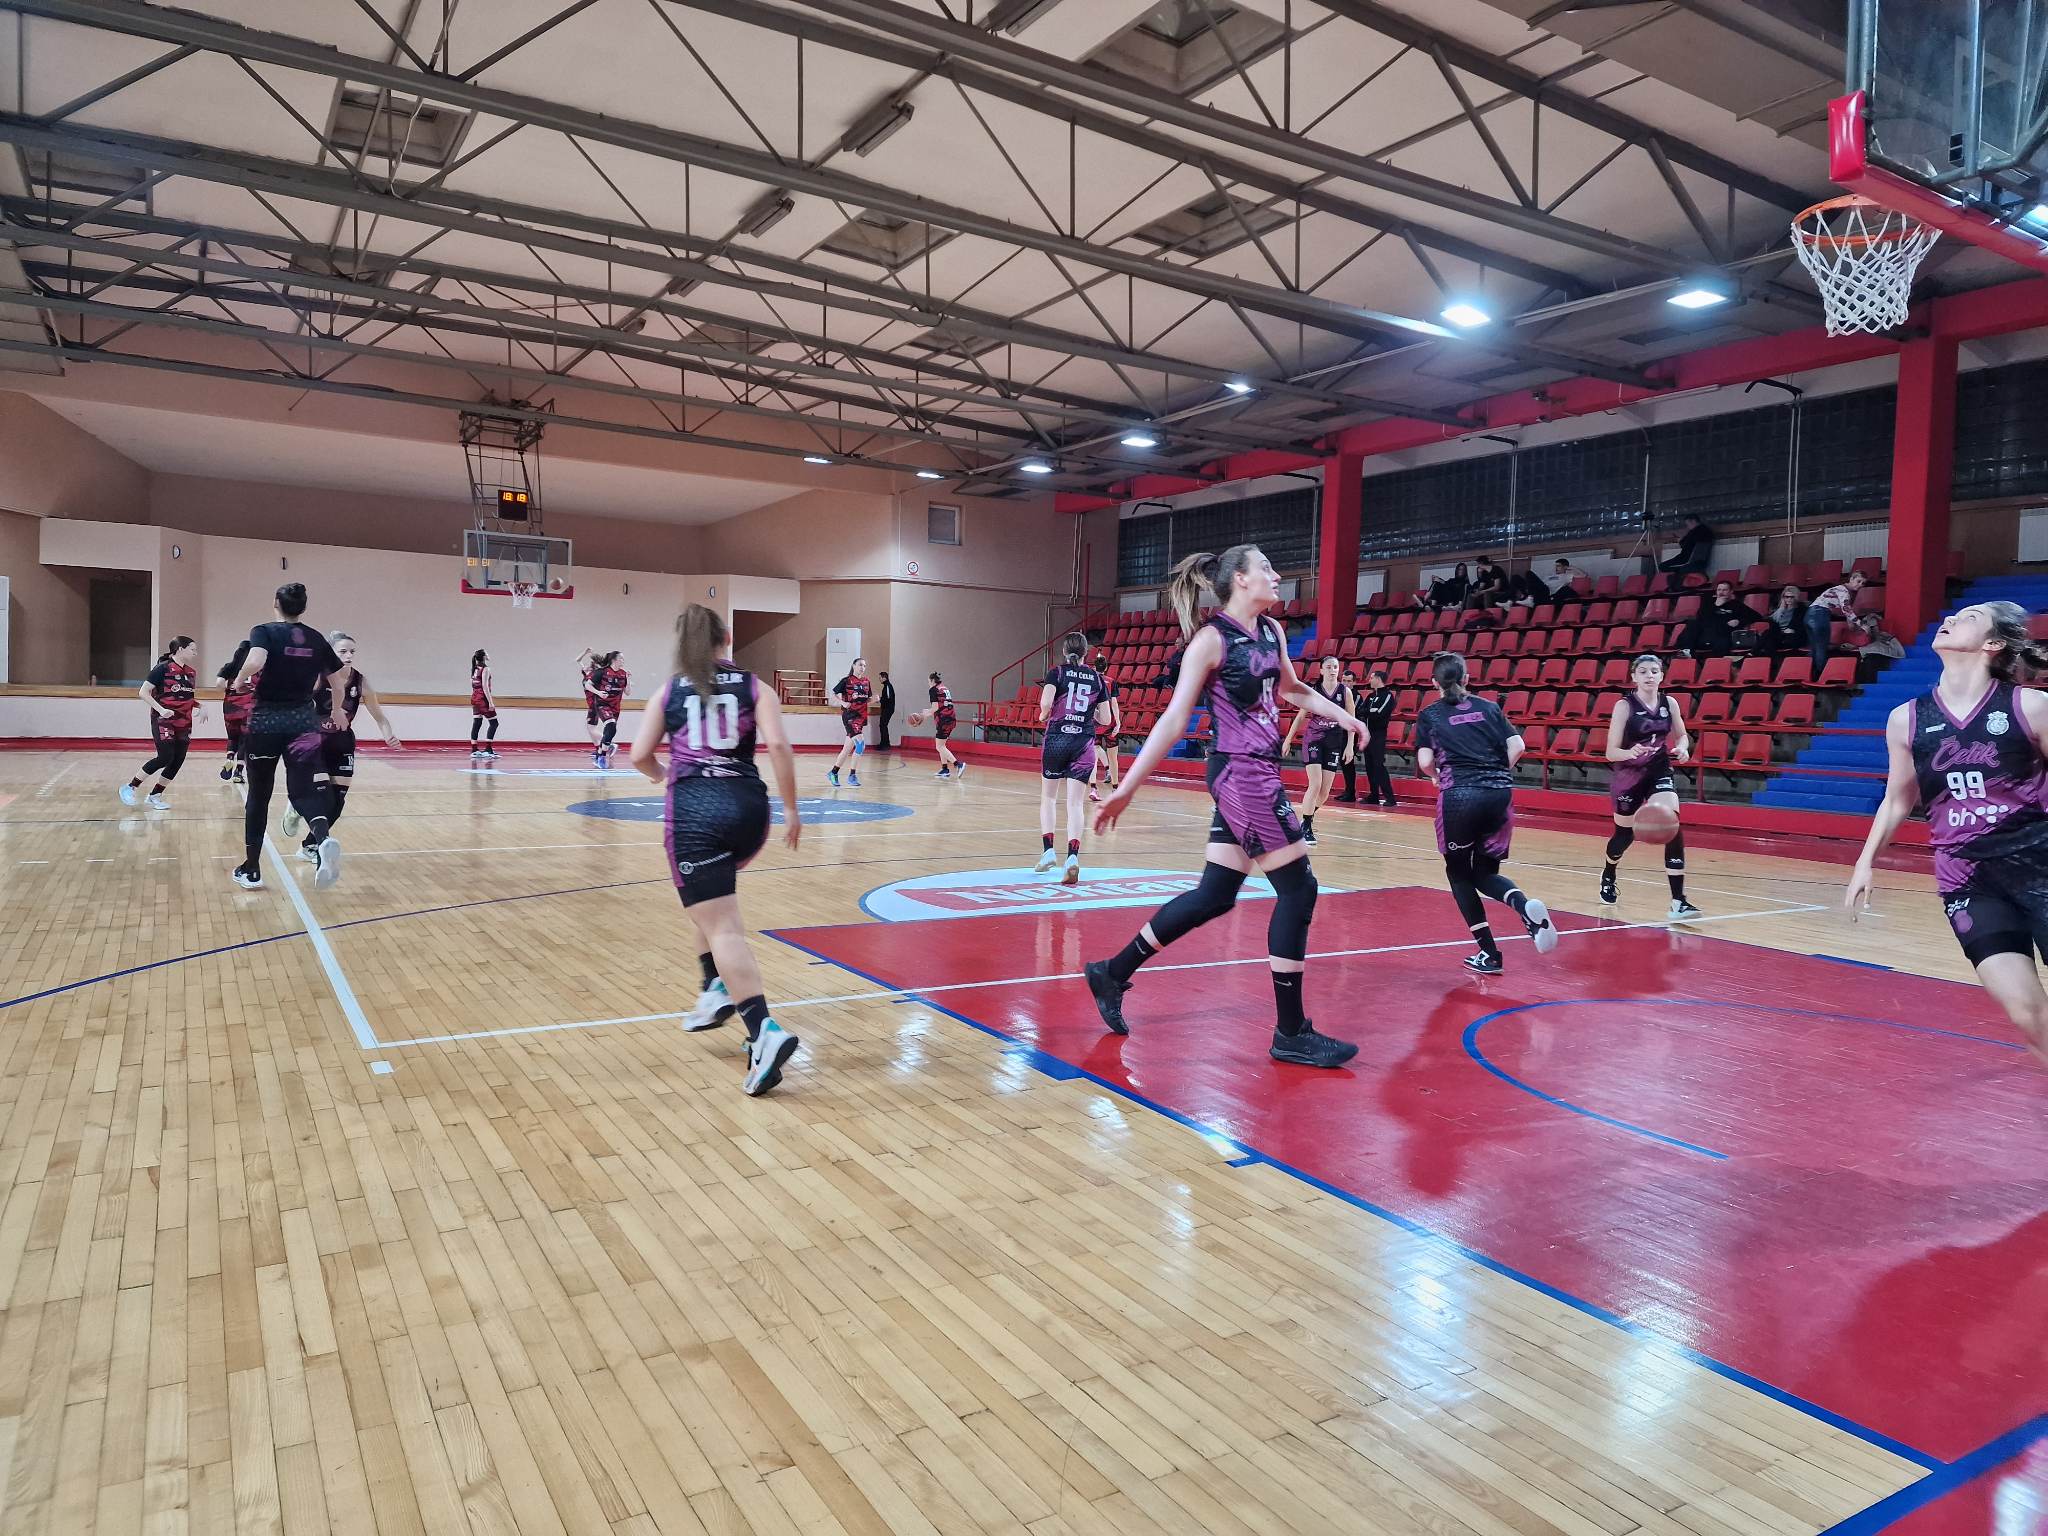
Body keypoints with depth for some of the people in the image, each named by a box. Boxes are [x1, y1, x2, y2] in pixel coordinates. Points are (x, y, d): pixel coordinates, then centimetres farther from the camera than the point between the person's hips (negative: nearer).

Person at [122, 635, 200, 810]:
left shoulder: (191, 673, 12)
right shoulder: (163, 668, -8)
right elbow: (143, 692, -10)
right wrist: (161, 709, -21)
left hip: (184, 723, 7)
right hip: (163, 721, -7)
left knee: (178, 760, 1)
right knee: (165, 757, -14)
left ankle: (154, 796, 14)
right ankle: (130, 787, 3)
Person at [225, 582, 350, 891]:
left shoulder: (264, 632, -3)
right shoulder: (316, 639, 8)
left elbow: (255, 662, -24)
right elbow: (338, 679, 13)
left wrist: (239, 680, -4)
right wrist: (336, 710, 29)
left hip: (266, 721, -2)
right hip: (303, 723, 2)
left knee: (258, 796, 11)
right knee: (303, 791, -2)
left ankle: (251, 870, 19)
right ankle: (323, 839, -35)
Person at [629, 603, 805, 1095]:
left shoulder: (669, 691, 11)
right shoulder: (754, 687, 9)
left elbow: (639, 755, 7)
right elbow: (778, 745, -6)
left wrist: (662, 774, 29)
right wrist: (791, 808, 1)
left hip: (693, 807, -3)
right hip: (748, 804, 3)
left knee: (722, 928, -8)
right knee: (710, 898, 31)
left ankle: (765, 1031, -23)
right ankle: (717, 990, 23)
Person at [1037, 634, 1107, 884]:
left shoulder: (1056, 673, 0)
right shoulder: (1096, 678, 7)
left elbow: (1045, 703, -16)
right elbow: (1104, 718, 7)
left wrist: (1043, 715, 5)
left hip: (1056, 739, -1)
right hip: (1084, 743, 1)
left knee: (1048, 797, 15)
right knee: (1075, 802, -2)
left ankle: (1048, 850, 7)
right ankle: (1073, 856, -17)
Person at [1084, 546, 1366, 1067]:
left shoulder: (1271, 631, 12)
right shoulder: (1211, 639, -13)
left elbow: (1290, 688, 31)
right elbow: (1173, 720, -14)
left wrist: (1341, 715, 25)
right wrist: (1127, 787, -16)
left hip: (1256, 774, 9)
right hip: (1242, 774, -9)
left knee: (1214, 896, 12)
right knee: (1298, 890, -4)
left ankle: (1114, 973, 23)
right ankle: (1291, 1034, 6)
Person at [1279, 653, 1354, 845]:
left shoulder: (1345, 691, -3)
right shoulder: (1313, 690, -5)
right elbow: (1300, 717, 4)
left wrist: (1349, 745, -4)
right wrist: (1288, 740, 4)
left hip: (1335, 742, 2)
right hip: (1314, 739, -2)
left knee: (1325, 791, 4)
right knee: (1315, 785, -15)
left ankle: (1308, 818, 30)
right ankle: (1306, 829, -7)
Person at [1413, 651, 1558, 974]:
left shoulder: (1429, 716, 7)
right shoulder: (1489, 707, 15)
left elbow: (1425, 762, -2)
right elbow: (1516, 746, 6)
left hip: (1460, 796, -3)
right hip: (1500, 794, 3)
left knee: (1458, 871, 14)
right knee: (1485, 871, 17)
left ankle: (1488, 954, 9)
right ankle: (1525, 905, -16)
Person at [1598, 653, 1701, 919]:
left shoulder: (1669, 703, -4)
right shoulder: (1624, 705, -15)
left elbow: (1682, 735, 14)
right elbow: (1611, 752, -17)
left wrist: (1682, 748, -10)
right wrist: (1631, 753, -39)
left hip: (1660, 771, 2)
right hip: (1628, 775, -2)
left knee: (1672, 826, -19)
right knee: (1625, 834, 13)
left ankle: (1678, 902, -19)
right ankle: (1608, 877, 48)